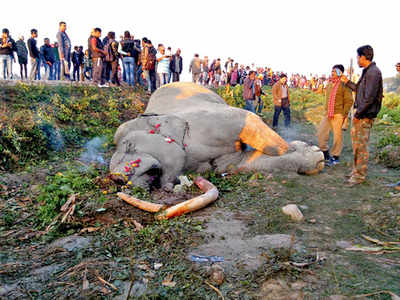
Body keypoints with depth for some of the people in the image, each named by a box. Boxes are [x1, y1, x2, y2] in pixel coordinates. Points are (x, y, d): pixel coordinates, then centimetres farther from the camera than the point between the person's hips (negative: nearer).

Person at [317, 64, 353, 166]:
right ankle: (326, 155, 17)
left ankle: (335, 157, 13)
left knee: (337, 136, 1)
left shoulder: (344, 85, -6)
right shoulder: (329, 84, 16)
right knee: (321, 133, 4)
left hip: (338, 115, -7)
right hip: (328, 114, 7)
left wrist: (344, 114, -13)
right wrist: (326, 110, 17)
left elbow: (349, 101, -9)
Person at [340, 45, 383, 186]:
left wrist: (358, 113, -18)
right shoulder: (367, 71, 15)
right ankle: (356, 170, 28)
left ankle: (360, 175, 4)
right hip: (359, 112, 10)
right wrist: (347, 81, 28)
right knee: (356, 143, 16)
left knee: (361, 145, -4)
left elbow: (369, 97, -21)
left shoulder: (373, 72, -16)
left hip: (365, 115, -10)